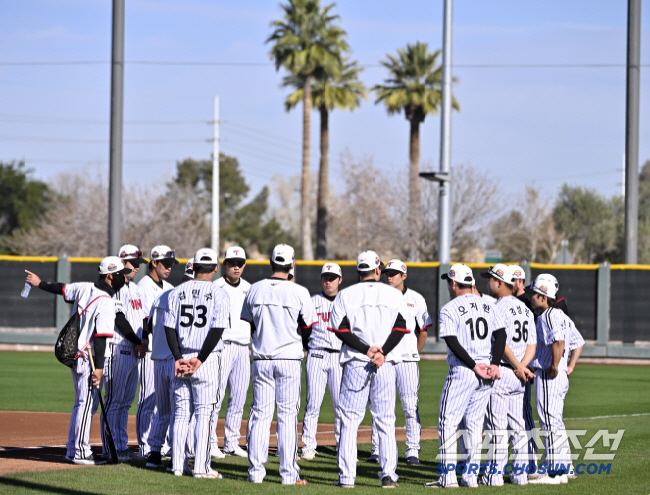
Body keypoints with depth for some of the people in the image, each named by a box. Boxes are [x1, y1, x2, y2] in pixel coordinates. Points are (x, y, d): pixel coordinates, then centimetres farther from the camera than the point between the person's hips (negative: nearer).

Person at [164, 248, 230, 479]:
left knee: (181, 413, 11)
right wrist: (199, 360, -12)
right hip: (207, 361, -4)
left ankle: (178, 464, 11)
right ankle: (201, 467, -4)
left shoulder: (177, 292, 7)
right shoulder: (219, 294, -5)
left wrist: (179, 358, -4)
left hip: (181, 359, 4)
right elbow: (217, 330, -13)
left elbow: (169, 328, 1)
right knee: (205, 413, 0)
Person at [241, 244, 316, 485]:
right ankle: (288, 473, 1)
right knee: (287, 416, 2)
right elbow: (309, 325, 0)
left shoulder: (255, 289, 1)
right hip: (289, 358, -2)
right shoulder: (299, 292, -8)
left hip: (261, 359, 2)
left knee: (260, 414, 7)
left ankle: (256, 470, 5)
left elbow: (249, 325, 9)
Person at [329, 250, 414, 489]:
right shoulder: (394, 294, 7)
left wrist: (366, 350, -8)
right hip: (386, 365, 1)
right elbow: (401, 327, -4)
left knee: (349, 420, 3)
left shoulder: (345, 295, 5)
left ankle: (346, 475, -2)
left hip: (355, 362, -1)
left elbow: (340, 329, -5)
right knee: (386, 420, 5)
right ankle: (388, 474, -1)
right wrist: (382, 353, -12)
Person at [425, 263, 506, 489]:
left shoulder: (449, 309, -6)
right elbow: (501, 335, 1)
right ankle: (471, 476, 11)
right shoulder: (488, 306, 11)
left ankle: (448, 476, -4)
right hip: (487, 373, 6)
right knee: (475, 423, 12)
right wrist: (494, 364, -7)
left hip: (462, 372, -6)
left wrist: (474, 366, -15)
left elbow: (453, 343, -15)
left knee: (448, 422, 1)